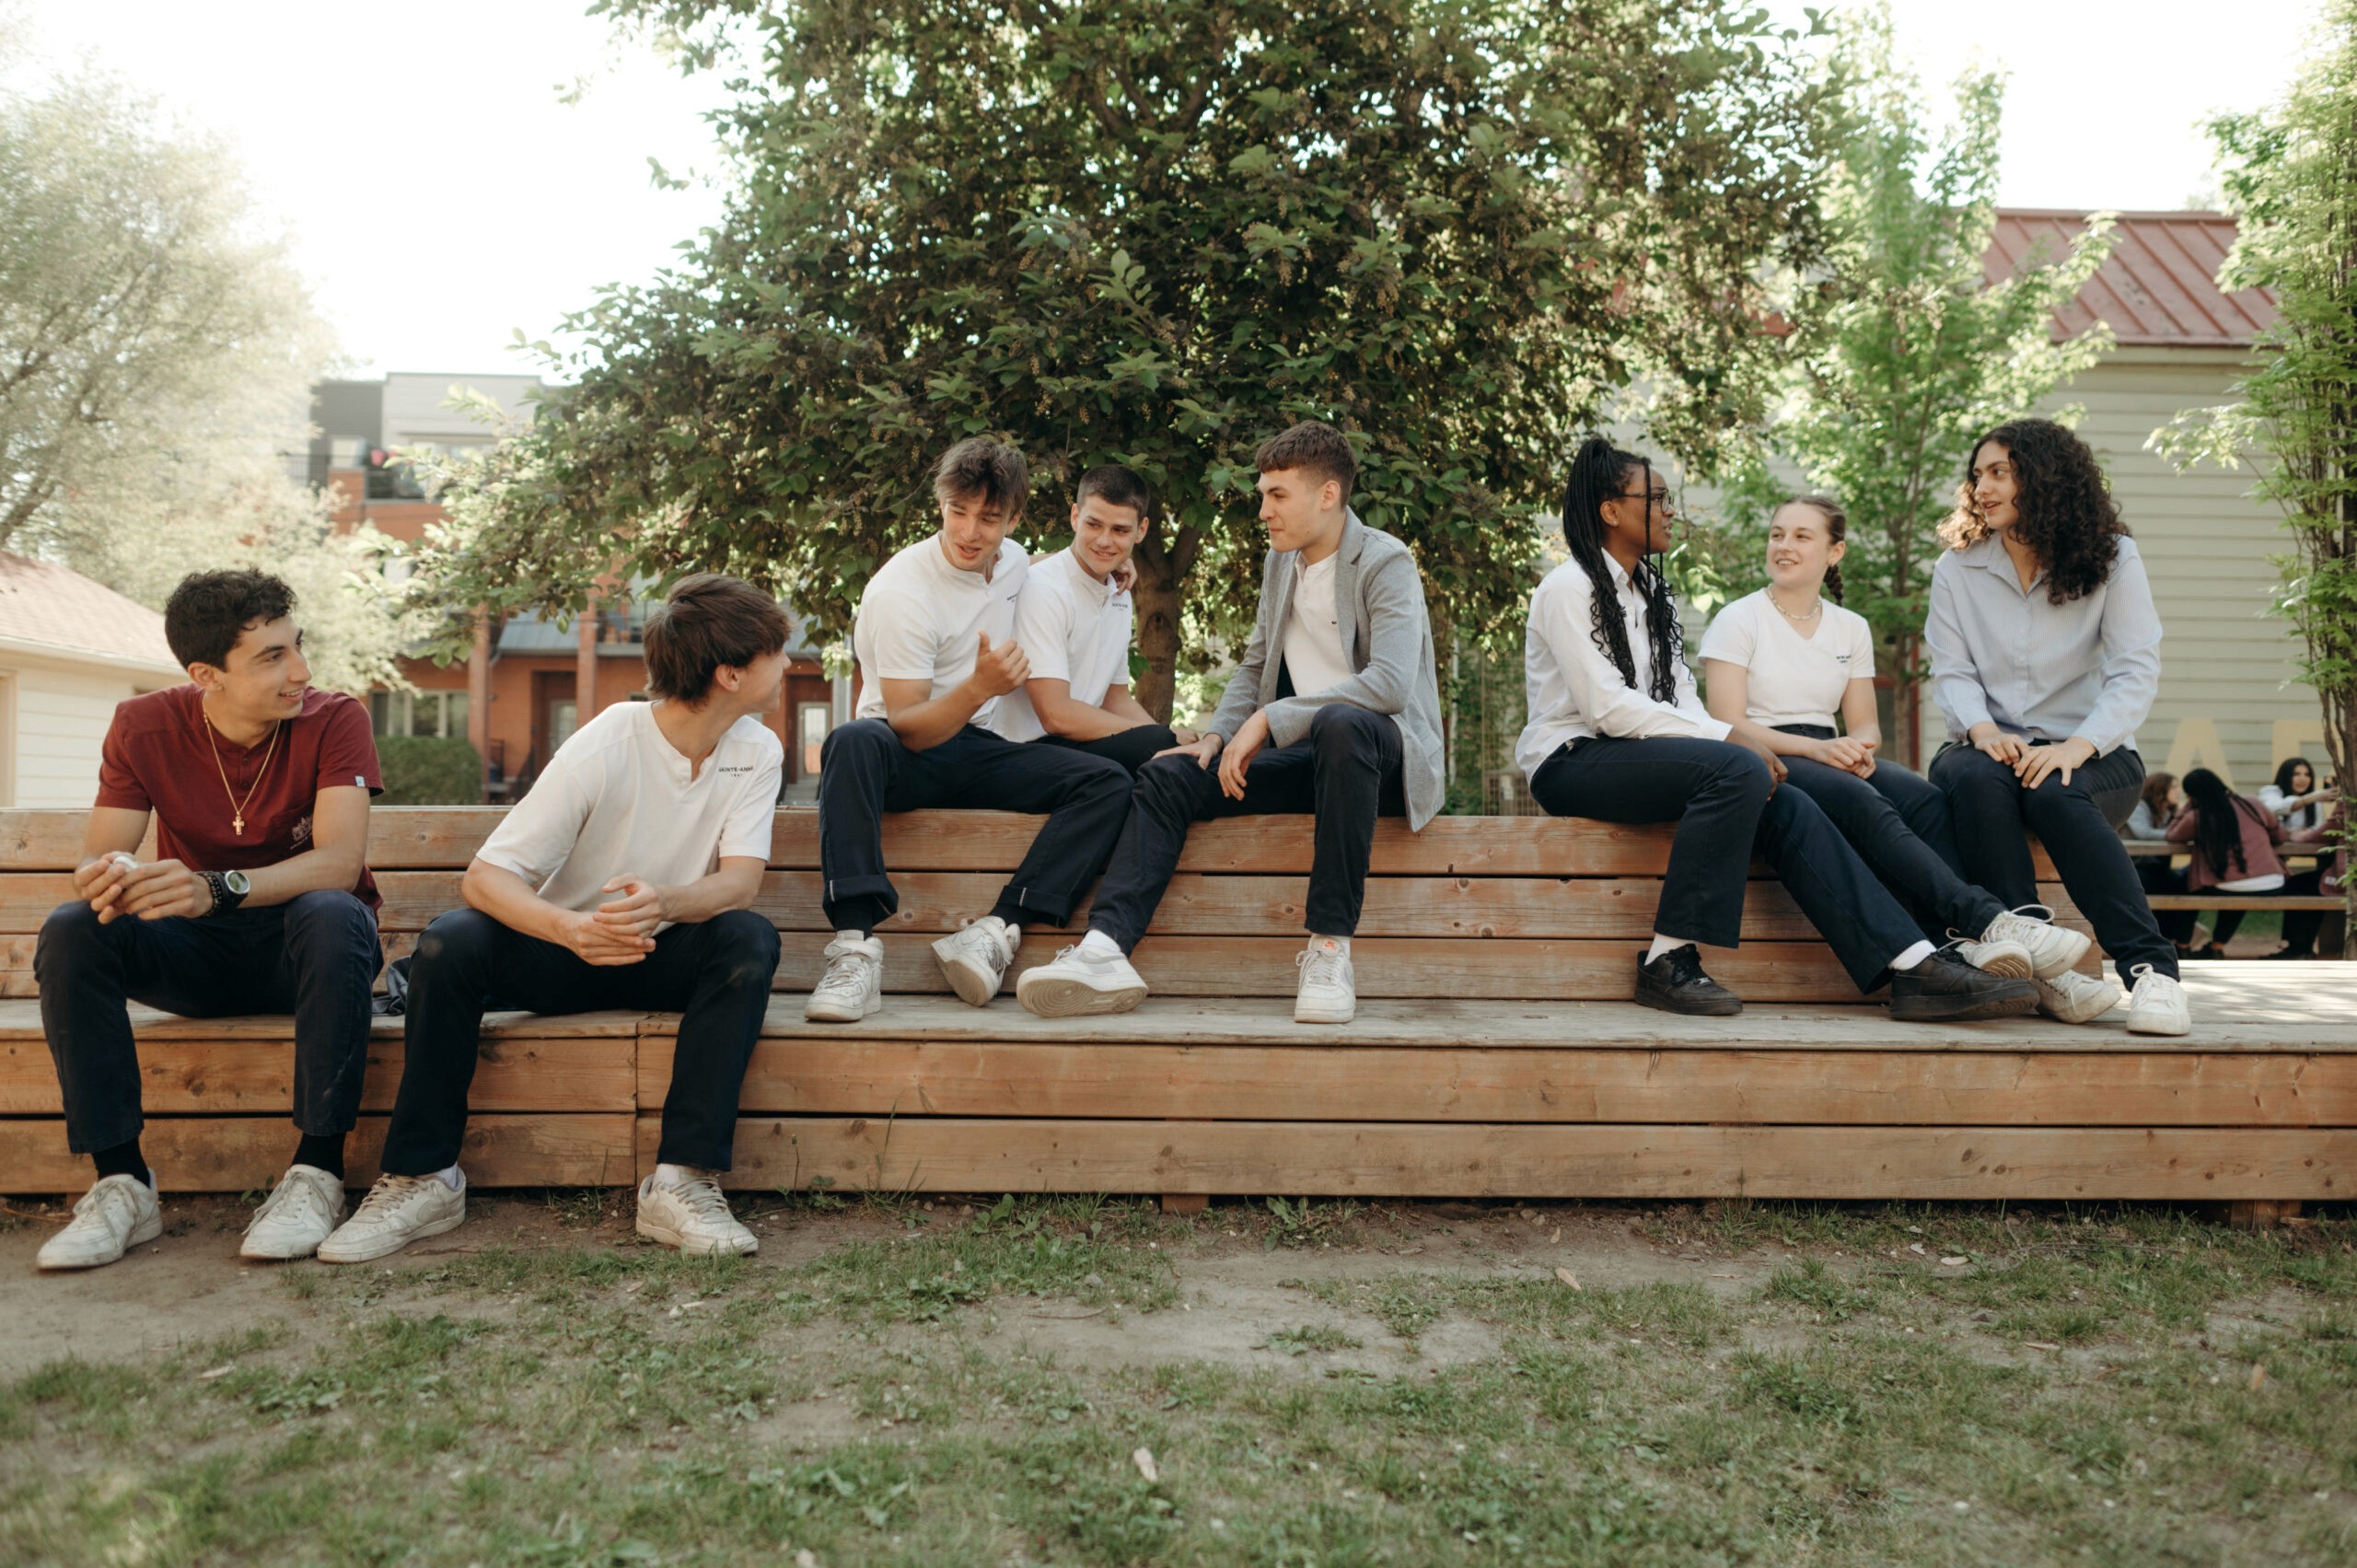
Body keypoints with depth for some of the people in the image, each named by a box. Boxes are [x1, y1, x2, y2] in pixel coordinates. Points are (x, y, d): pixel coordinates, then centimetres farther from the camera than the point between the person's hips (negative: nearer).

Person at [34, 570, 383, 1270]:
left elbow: (340, 863, -26)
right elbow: (96, 858, -11)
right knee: (68, 931, -24)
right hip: (193, 954, 3)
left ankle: (317, 1174, -31)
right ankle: (122, 1185, -22)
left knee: (332, 914, -36)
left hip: (298, 949, -3)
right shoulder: (144, 727, -5)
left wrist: (218, 889, -44)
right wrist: (107, 877, -37)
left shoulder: (333, 720, -14)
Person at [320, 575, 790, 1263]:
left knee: (750, 939, -29)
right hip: (564, 951, -2)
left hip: (662, 957, 2)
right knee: (449, 943, -30)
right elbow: (485, 878, -24)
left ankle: (683, 1181, -31)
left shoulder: (756, 751, -7)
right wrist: (572, 929, -45)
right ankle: (422, 1177, -14)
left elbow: (741, 881, -19)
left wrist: (663, 904, -42)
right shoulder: (603, 750, -19)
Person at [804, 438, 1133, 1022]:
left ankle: (994, 932, -33)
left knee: (1108, 781, -20)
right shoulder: (900, 591, -15)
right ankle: (856, 947, -46)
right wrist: (979, 688, -37)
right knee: (853, 742, -41)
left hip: (978, 750, 6)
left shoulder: (1015, 560, 6)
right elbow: (908, 729, -19)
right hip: (906, 755, -5)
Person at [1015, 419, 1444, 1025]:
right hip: (1302, 756, 7)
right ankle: (1105, 949, -31)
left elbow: (1390, 683, -23)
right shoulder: (1280, 561, 16)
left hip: (1380, 751, -7)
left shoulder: (1386, 563, -8)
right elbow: (1255, 666, 24)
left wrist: (1270, 719, -23)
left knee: (1340, 723, -41)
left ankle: (1330, 949, -36)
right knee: (1169, 776, -12)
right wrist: (1217, 735, 4)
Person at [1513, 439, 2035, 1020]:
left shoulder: (1652, 593, 21)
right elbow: (1606, 707, -17)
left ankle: (1917, 969, -24)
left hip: (1642, 757, 7)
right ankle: (1668, 961, -28)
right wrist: (1728, 739, -20)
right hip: (1572, 762, -7)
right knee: (1737, 769, -30)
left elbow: (1681, 699, 13)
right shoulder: (1569, 589, -6)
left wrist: (1732, 746, -8)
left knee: (1785, 805, -16)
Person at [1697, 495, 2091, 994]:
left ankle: (1965, 944, -44)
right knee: (1862, 803, -35)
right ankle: (1986, 920, -46)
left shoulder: (1851, 628, 18)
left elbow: (1866, 725, 16)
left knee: (1925, 799, -28)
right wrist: (1814, 748, -22)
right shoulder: (1738, 620, 3)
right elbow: (1727, 724, -9)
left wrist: (1858, 748, -10)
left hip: (1829, 756, 5)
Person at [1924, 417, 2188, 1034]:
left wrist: (2078, 745, -24)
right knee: (1976, 778, -35)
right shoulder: (1957, 568, 10)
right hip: (1992, 746, 2)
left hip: (2090, 755, -1)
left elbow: (2135, 672, -7)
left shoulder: (2112, 559, 3)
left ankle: (2151, 967, -37)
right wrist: (1983, 730, -20)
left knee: (2055, 793, -36)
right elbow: (1951, 672, 2)